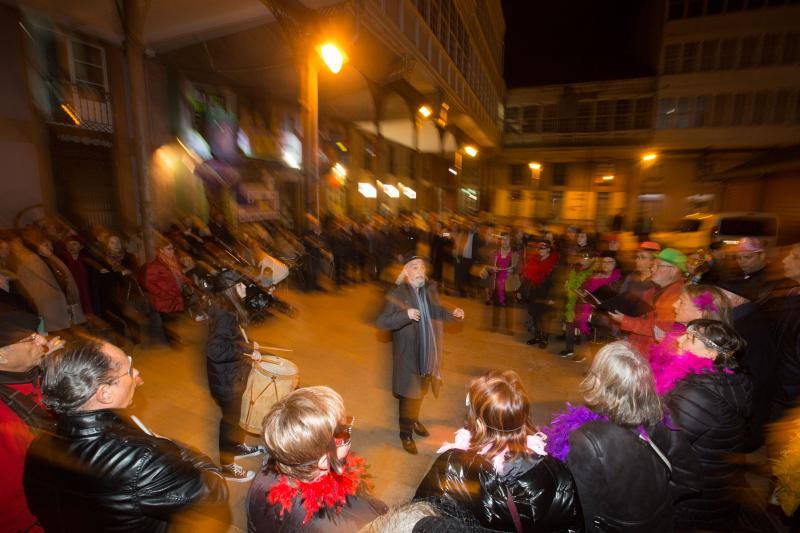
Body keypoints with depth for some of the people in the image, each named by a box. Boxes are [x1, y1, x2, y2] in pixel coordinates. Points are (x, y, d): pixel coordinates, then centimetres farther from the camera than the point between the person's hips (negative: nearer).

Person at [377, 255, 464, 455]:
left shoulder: (431, 289, -1)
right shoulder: (397, 294, -20)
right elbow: (381, 322, -26)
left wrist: (452, 313, -3)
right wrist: (405, 315, -40)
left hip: (429, 353, 6)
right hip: (408, 355, -6)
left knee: (420, 391, 26)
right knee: (409, 395, 8)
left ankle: (414, 420, 52)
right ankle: (406, 433, 33)